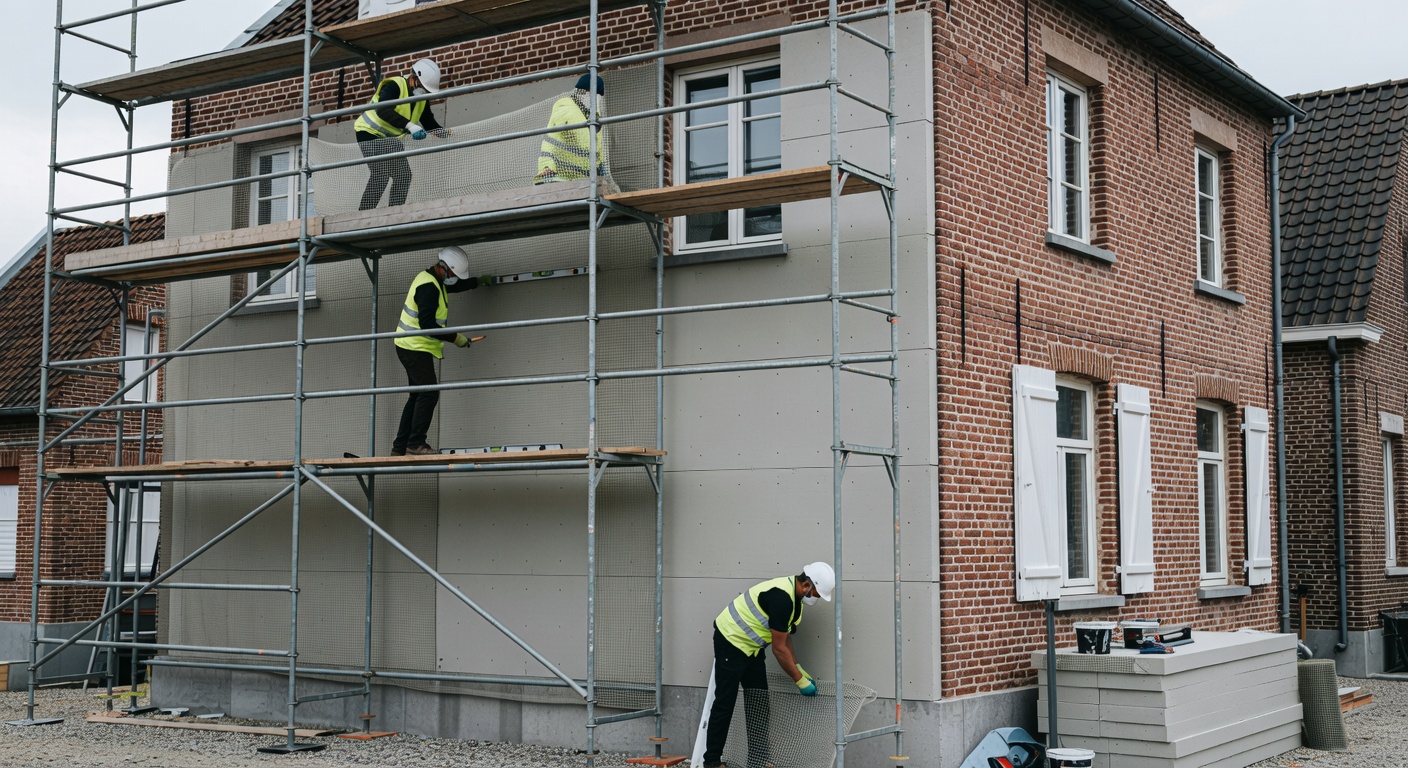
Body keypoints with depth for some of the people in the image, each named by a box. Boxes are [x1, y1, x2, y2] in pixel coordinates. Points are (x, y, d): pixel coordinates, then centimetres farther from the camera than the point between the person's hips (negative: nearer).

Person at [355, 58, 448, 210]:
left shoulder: (421, 97, 1)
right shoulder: (394, 86, -24)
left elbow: (429, 122, 3)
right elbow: (383, 111, -38)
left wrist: (445, 133, -15)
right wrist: (409, 126, -47)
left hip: (390, 139, 8)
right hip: (369, 133, -8)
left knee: (403, 174, 1)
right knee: (381, 174, -21)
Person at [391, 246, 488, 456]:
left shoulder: (433, 278, 10)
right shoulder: (428, 287, -22)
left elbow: (455, 286, 33)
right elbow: (427, 324, -27)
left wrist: (479, 281, 30)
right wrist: (455, 338, -21)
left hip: (413, 348, 11)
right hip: (415, 349, -11)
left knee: (418, 396, 12)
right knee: (429, 394, -14)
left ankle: (400, 447, 13)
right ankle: (416, 443, -14)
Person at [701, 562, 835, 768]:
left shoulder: (795, 596, 2)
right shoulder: (781, 597, -28)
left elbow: (784, 637, 12)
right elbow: (779, 648, -24)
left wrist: (799, 670, 5)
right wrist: (800, 681, -16)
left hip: (751, 646, 10)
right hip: (731, 640, -10)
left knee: (759, 707, 5)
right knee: (724, 704, -5)